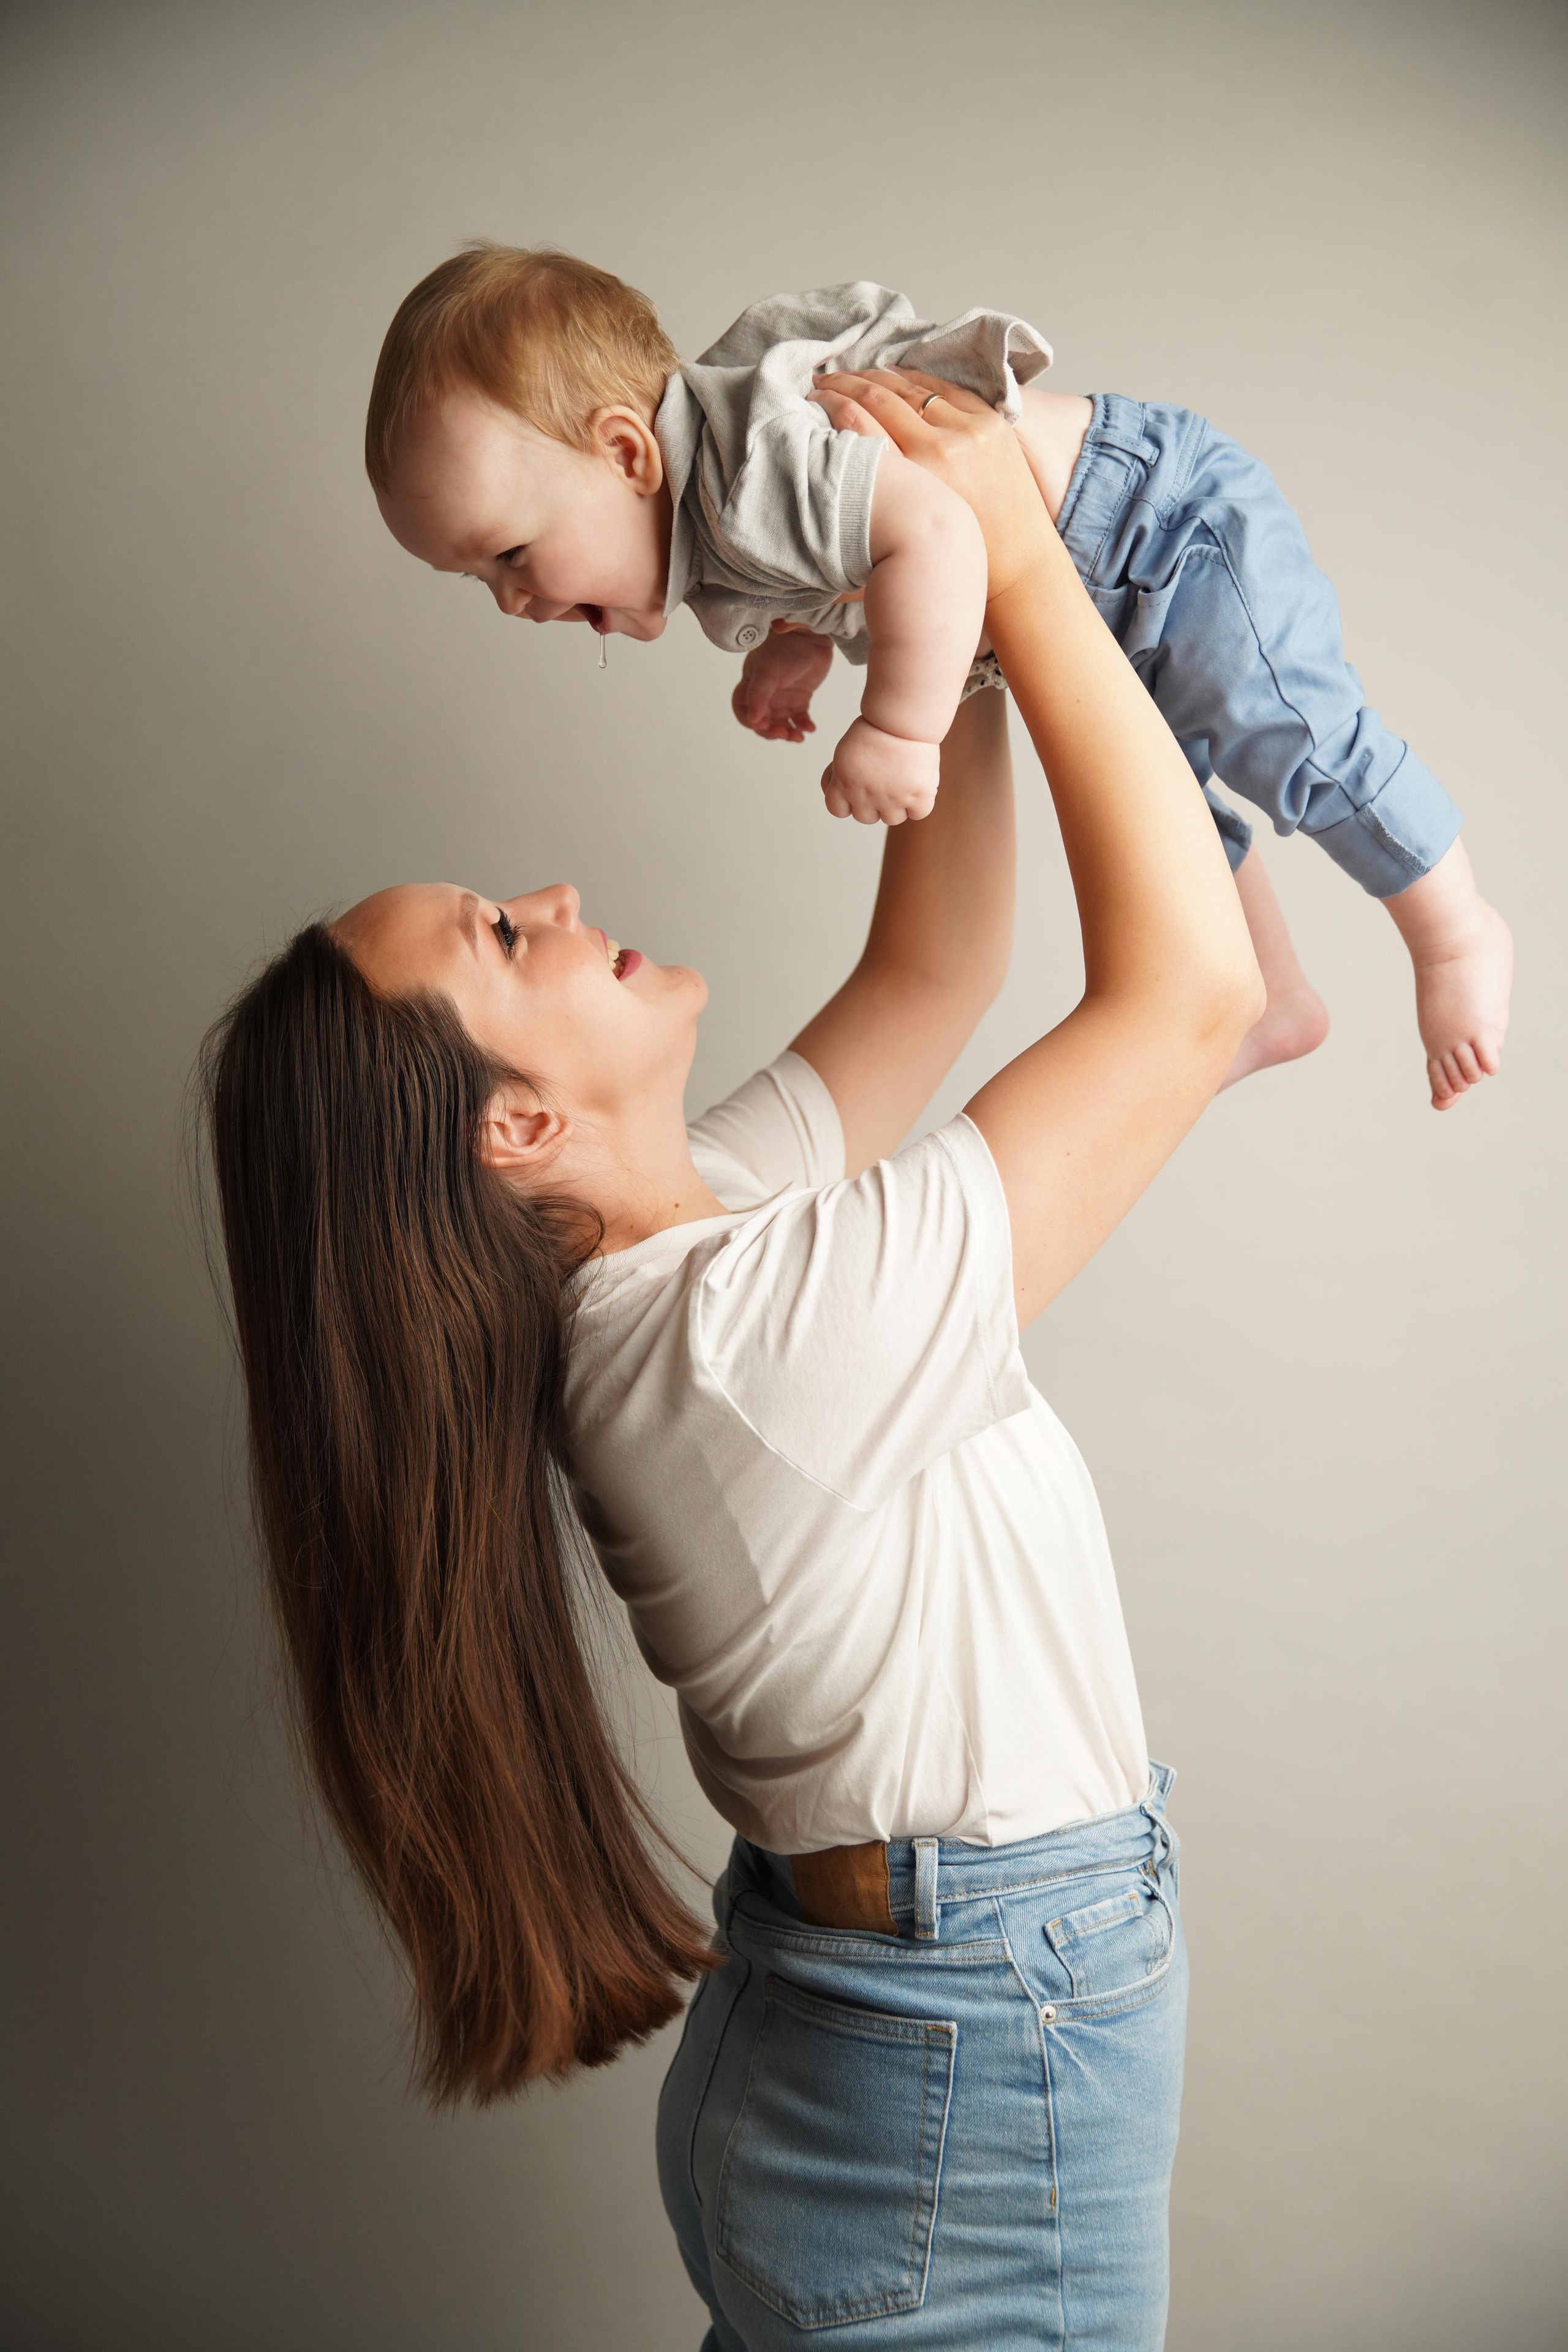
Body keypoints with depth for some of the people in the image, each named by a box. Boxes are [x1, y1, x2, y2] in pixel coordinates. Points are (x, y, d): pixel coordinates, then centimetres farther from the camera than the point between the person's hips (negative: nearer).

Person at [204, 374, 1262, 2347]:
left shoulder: (681, 1231, -3)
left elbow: (928, 978, 6)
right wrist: (1017, 568, -21)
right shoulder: (758, 1329, -30)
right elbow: (1189, 988, -27)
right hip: (973, 2120, -8)